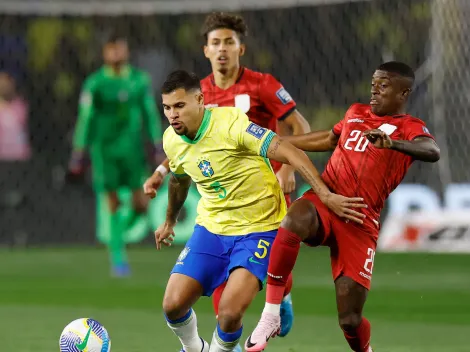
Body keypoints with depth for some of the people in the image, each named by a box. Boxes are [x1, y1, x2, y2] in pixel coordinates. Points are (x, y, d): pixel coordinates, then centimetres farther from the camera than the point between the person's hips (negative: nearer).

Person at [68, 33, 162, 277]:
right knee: (113, 204, -4)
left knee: (141, 205, -4)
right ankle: (117, 257, 5)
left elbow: (150, 114, 7)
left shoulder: (140, 80, 3)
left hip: (132, 149, 2)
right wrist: (78, 153, -5)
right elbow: (85, 119, -3)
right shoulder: (95, 83, -5)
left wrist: (159, 147, 4)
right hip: (105, 151, -2)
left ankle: (120, 231, 28)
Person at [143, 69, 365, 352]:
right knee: (173, 305, -6)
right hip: (210, 227, 6)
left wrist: (326, 195, -33)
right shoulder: (171, 140, -2)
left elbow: (292, 154, -25)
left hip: (258, 230, -6)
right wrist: (170, 221, 37)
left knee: (230, 312, -22)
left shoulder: (231, 123, -23)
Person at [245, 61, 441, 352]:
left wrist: (391, 143, -40)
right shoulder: (356, 113, 19)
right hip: (323, 203, 3)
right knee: (296, 219, -37)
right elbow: (330, 139, 38)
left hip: (361, 222, -3)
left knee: (351, 319, -8)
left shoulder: (410, 128, 2)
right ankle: (271, 314, -29)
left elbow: (432, 152, -21)